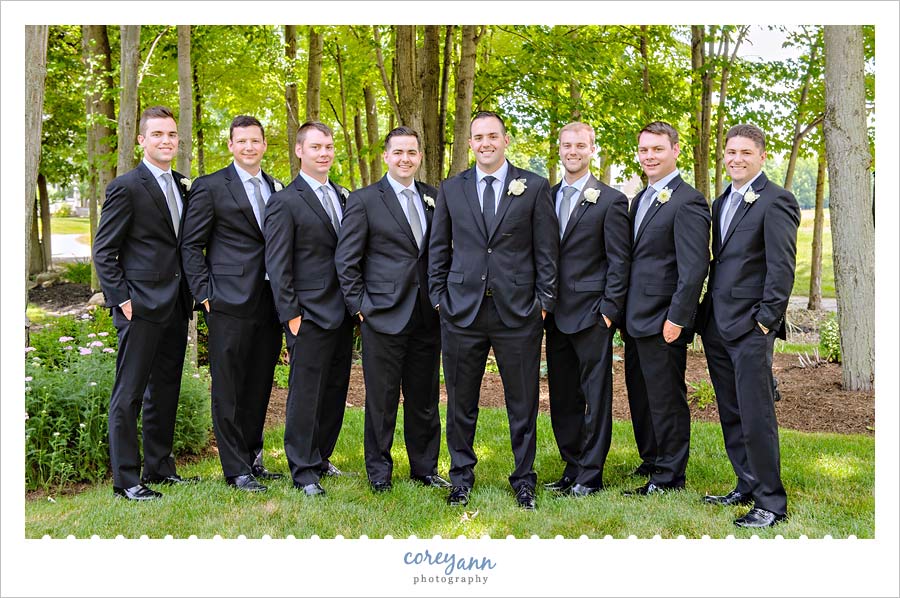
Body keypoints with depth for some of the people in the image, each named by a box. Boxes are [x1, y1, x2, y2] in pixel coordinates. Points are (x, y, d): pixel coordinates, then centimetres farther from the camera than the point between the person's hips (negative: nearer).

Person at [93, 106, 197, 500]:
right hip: (141, 305, -7)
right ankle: (126, 479, 5)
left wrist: (192, 291, 9)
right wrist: (121, 299, -14)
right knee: (129, 394, -1)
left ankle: (159, 467, 25)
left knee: (165, 390, 14)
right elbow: (104, 250, -8)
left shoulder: (180, 186, 13)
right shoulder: (126, 187, -8)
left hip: (175, 305, 8)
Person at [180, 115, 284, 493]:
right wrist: (204, 294, -10)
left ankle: (253, 458, 25)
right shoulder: (210, 187, -2)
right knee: (229, 388, 1)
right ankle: (236, 470, 8)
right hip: (230, 302, -5)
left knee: (260, 386, 13)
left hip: (269, 302, 6)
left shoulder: (275, 188, 14)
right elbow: (191, 246, -3)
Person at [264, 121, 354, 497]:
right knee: (306, 393, 0)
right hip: (311, 315, -7)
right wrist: (290, 314, -13)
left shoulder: (344, 197, 13)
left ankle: (321, 458, 26)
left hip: (342, 313, 7)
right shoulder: (285, 202, -7)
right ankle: (303, 470, 10)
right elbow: (277, 265, -9)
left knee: (335, 390, 13)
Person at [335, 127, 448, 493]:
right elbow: (346, 260, -3)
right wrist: (359, 306, -7)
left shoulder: (434, 198, 10)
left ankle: (425, 467, 24)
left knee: (425, 397, 12)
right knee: (382, 397, 3)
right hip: (384, 314, -4)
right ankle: (379, 470, 17)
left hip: (427, 315, 4)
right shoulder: (364, 200, -2)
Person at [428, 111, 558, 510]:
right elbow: (438, 250, 12)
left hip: (517, 312, -1)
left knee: (523, 404, 6)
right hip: (462, 311, 2)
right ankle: (461, 478, 24)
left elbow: (546, 250, 2)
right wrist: (439, 297, 4)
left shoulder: (534, 187, 3)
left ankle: (524, 481, 20)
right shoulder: (451, 189, 8)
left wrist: (544, 301, -2)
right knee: (461, 403, 9)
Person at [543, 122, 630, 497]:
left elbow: (619, 261, -7)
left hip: (591, 314, -6)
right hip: (556, 315, 6)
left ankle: (590, 476, 10)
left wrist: (609, 309, -13)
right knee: (562, 398, 12)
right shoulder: (547, 197, 12)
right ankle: (572, 468, 24)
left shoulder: (611, 201, -5)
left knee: (596, 398, 2)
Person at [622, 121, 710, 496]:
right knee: (640, 395, 17)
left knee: (666, 398, 2)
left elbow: (694, 268, -18)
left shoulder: (687, 202, -13)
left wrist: (677, 318, -20)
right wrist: (623, 311, 14)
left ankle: (669, 476, 13)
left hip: (663, 322, -9)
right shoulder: (640, 199, 16)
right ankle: (650, 461, 32)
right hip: (636, 320, 9)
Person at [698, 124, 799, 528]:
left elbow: (782, 268, -13)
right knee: (731, 416, 14)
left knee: (756, 417, -5)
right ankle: (747, 488, 26)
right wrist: (707, 313, 14)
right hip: (716, 327, 8)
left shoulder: (775, 202, -9)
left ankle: (770, 503, 4)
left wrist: (765, 321, -15)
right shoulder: (721, 203, 17)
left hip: (750, 328, -8)